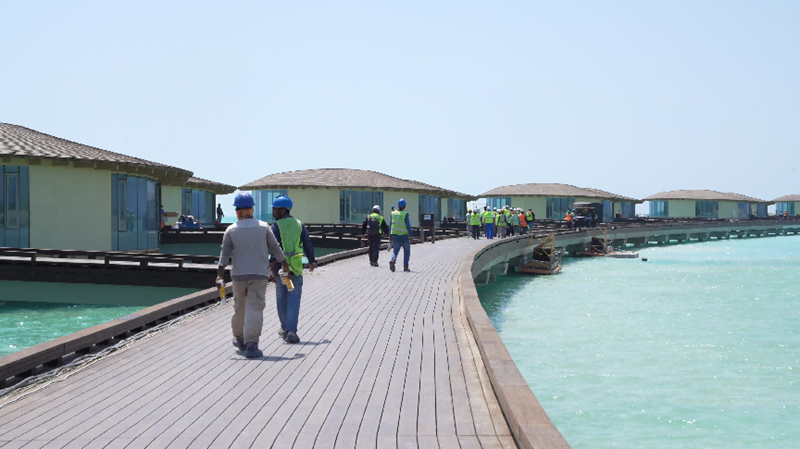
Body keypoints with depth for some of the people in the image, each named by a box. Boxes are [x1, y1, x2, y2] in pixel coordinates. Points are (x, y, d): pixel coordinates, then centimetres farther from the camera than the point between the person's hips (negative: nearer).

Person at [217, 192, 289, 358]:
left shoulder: (231, 230, -3)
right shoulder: (263, 227, -2)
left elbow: (224, 254, -6)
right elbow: (275, 249, 3)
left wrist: (220, 275, -6)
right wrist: (285, 265, 15)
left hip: (238, 275, 2)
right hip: (259, 275, -1)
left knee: (239, 307, 18)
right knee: (255, 309, -5)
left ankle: (239, 339, 34)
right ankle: (251, 345, -14)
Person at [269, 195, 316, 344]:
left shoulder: (276, 226, -6)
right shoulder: (300, 225, 4)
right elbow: (308, 245, 8)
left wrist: (272, 268, -15)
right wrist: (311, 261, 23)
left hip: (280, 267, -1)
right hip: (296, 268, 1)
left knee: (282, 299, 13)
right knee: (294, 299, 1)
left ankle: (285, 328, 25)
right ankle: (291, 331, -11)